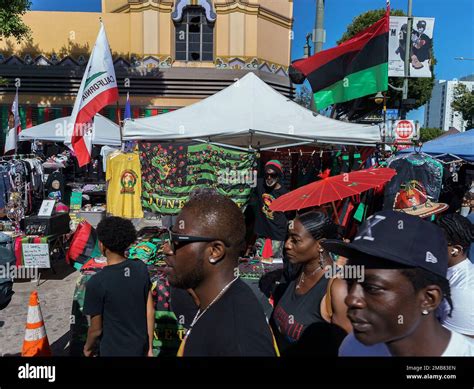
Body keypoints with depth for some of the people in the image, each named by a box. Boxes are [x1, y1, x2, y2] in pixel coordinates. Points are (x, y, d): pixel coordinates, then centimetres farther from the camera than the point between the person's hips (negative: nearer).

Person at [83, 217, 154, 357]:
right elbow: (150, 312, -6)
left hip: (114, 351, -3)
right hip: (140, 348, 3)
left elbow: (96, 329, -12)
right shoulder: (141, 269, -12)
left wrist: (88, 347, 9)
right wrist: (149, 348, 5)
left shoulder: (96, 283, -23)